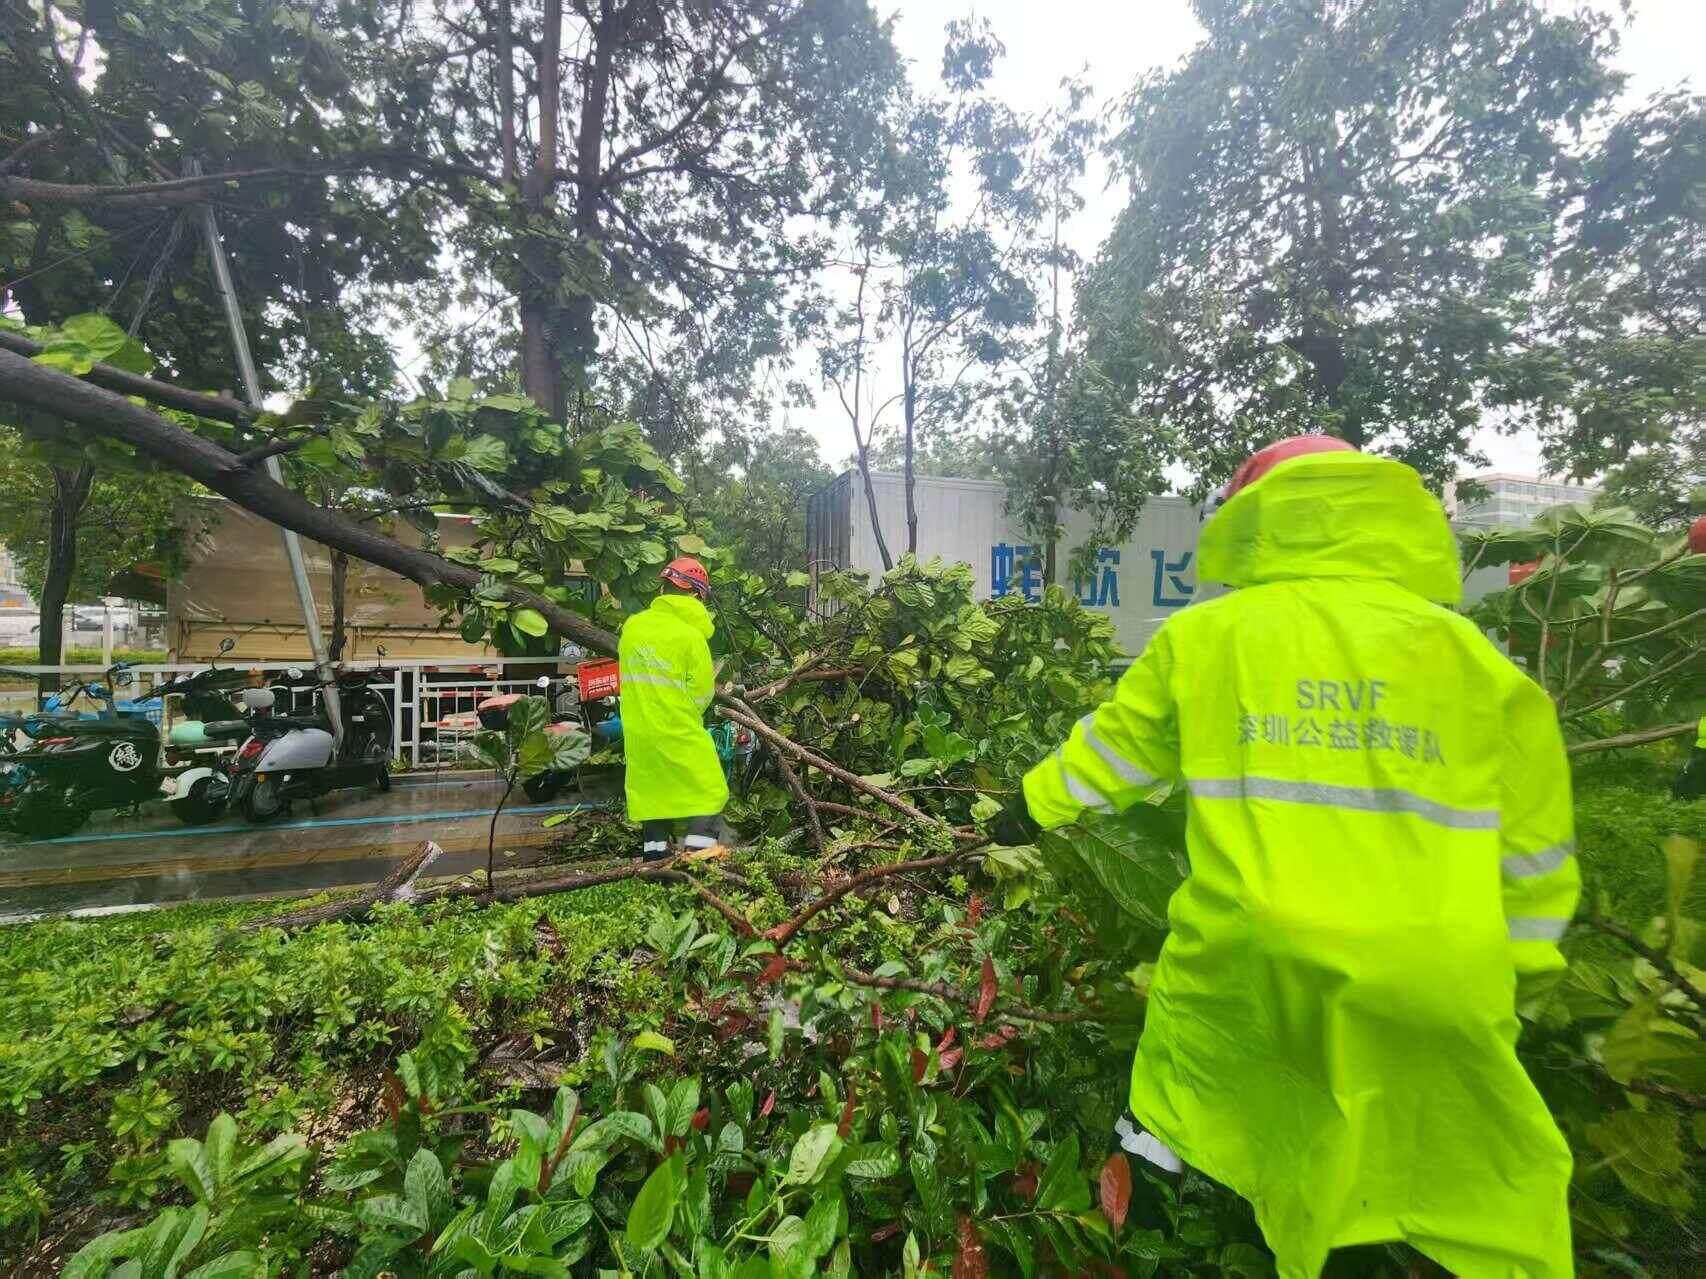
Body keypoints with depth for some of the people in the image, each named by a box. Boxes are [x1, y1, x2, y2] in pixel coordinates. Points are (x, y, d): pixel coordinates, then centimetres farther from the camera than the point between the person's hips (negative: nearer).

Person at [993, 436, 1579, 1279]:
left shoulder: (1202, 635, -4)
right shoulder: (1464, 647, 0)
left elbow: (1115, 743, 7)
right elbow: (1528, 831, 9)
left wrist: (1036, 805, 24)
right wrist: (1518, 953, 24)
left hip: (1252, 949, -1)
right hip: (1435, 970, 2)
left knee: (1190, 1004, 27)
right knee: (1477, 1147, 24)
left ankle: (1162, 1131, 44)